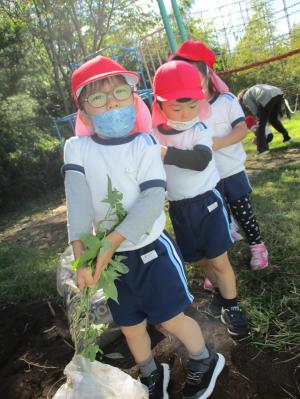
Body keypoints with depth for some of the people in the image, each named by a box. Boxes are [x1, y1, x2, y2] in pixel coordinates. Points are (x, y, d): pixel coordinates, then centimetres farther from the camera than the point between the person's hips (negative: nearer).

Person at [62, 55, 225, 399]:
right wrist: (81, 254, -27)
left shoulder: (144, 144, -10)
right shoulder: (76, 148, -4)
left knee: (171, 319, 5)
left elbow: (152, 200, -21)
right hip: (111, 257, 4)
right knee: (131, 328, 18)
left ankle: (204, 362, 38)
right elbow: (77, 201, -16)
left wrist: (111, 242, -29)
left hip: (151, 249, -3)